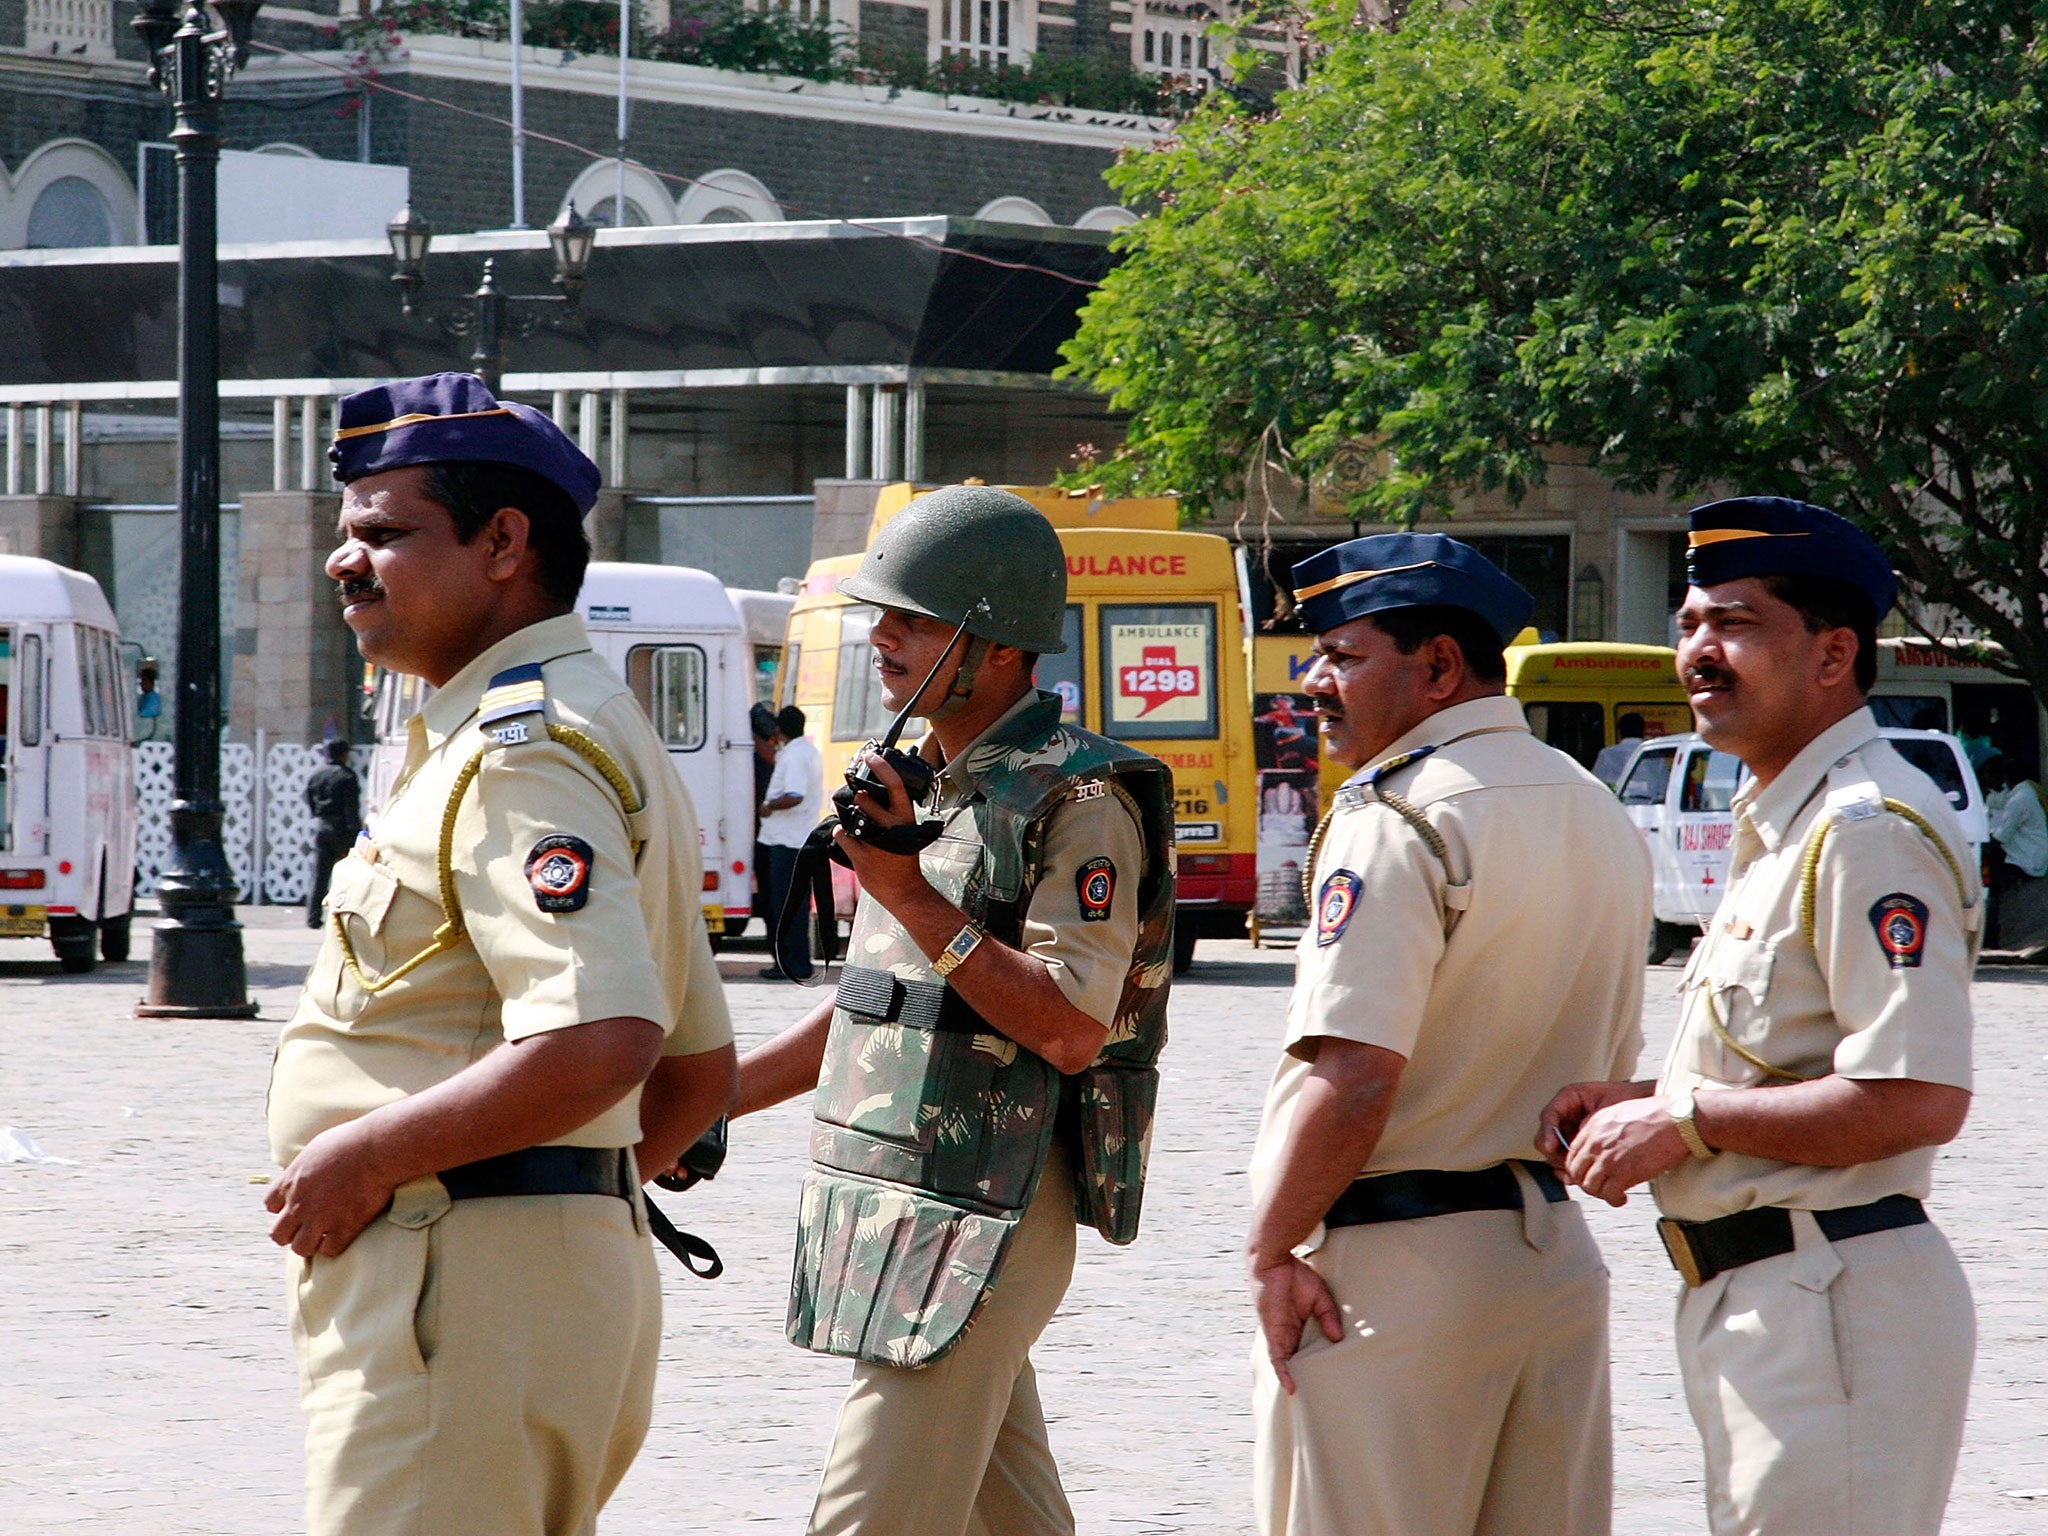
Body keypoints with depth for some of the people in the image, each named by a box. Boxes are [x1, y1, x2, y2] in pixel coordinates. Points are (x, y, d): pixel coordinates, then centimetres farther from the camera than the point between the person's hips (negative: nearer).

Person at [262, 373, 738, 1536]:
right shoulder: (589, 725, 21)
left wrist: (366, 1155, -20)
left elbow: (600, 1041, -28)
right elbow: (701, 1070, 26)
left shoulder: (523, 751, -13)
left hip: (461, 1280, -11)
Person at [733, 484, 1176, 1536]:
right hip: (889, 1211, 9)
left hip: (980, 1222, -9)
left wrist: (912, 896, -23)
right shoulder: (924, 785, 17)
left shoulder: (1077, 797, -11)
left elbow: (1073, 1029, -19)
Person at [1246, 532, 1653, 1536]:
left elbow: (1352, 1079, -22)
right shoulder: (1600, 815, 14)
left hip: (1396, 1274, -9)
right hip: (1556, 1256, 9)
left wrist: (1271, 1250, -13)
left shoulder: (1398, 819, -14)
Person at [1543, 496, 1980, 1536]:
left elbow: (1919, 1099, -25)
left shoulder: (1869, 830, -16)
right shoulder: (1777, 825, 18)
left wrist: (1686, 1120, -17)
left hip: (1835, 1310, -11)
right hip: (1750, 1293, 11)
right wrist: (1641, 1101, 9)